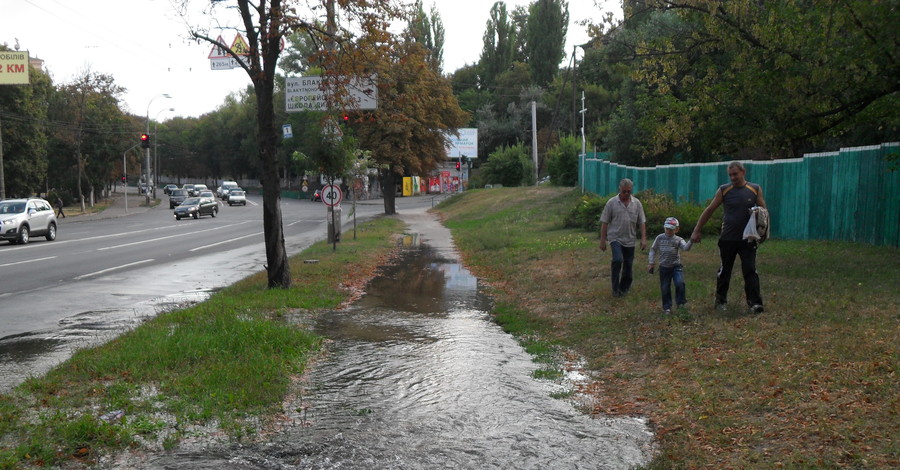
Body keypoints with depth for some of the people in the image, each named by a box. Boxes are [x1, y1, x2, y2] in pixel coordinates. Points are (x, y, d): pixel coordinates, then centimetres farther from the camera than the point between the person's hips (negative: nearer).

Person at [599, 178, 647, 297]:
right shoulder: (611, 203, -4)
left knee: (628, 264, 8)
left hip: (630, 239, 3)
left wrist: (643, 239, -3)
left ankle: (624, 287, 26)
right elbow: (604, 222, -3)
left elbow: (642, 222, 5)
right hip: (615, 238, -3)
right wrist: (602, 240, -5)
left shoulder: (637, 203, 4)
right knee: (618, 260, -21)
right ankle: (615, 288, -10)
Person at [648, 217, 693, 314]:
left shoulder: (678, 240, -4)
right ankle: (667, 307, 20)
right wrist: (651, 263, 7)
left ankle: (681, 302, 1)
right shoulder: (660, 238, 1)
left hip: (676, 266, -2)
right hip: (664, 267, 2)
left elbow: (685, 248, -21)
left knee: (680, 283, -20)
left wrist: (691, 241, -40)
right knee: (665, 288, 5)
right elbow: (653, 250, 10)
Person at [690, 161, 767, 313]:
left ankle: (755, 303, -4)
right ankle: (720, 301, 23)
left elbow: (763, 211, 9)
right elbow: (709, 211, 5)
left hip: (748, 239, 0)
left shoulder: (755, 189, 3)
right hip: (727, 239, 1)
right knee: (724, 271, 9)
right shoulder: (724, 190, 1)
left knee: (750, 270, -5)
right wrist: (696, 231, 3)